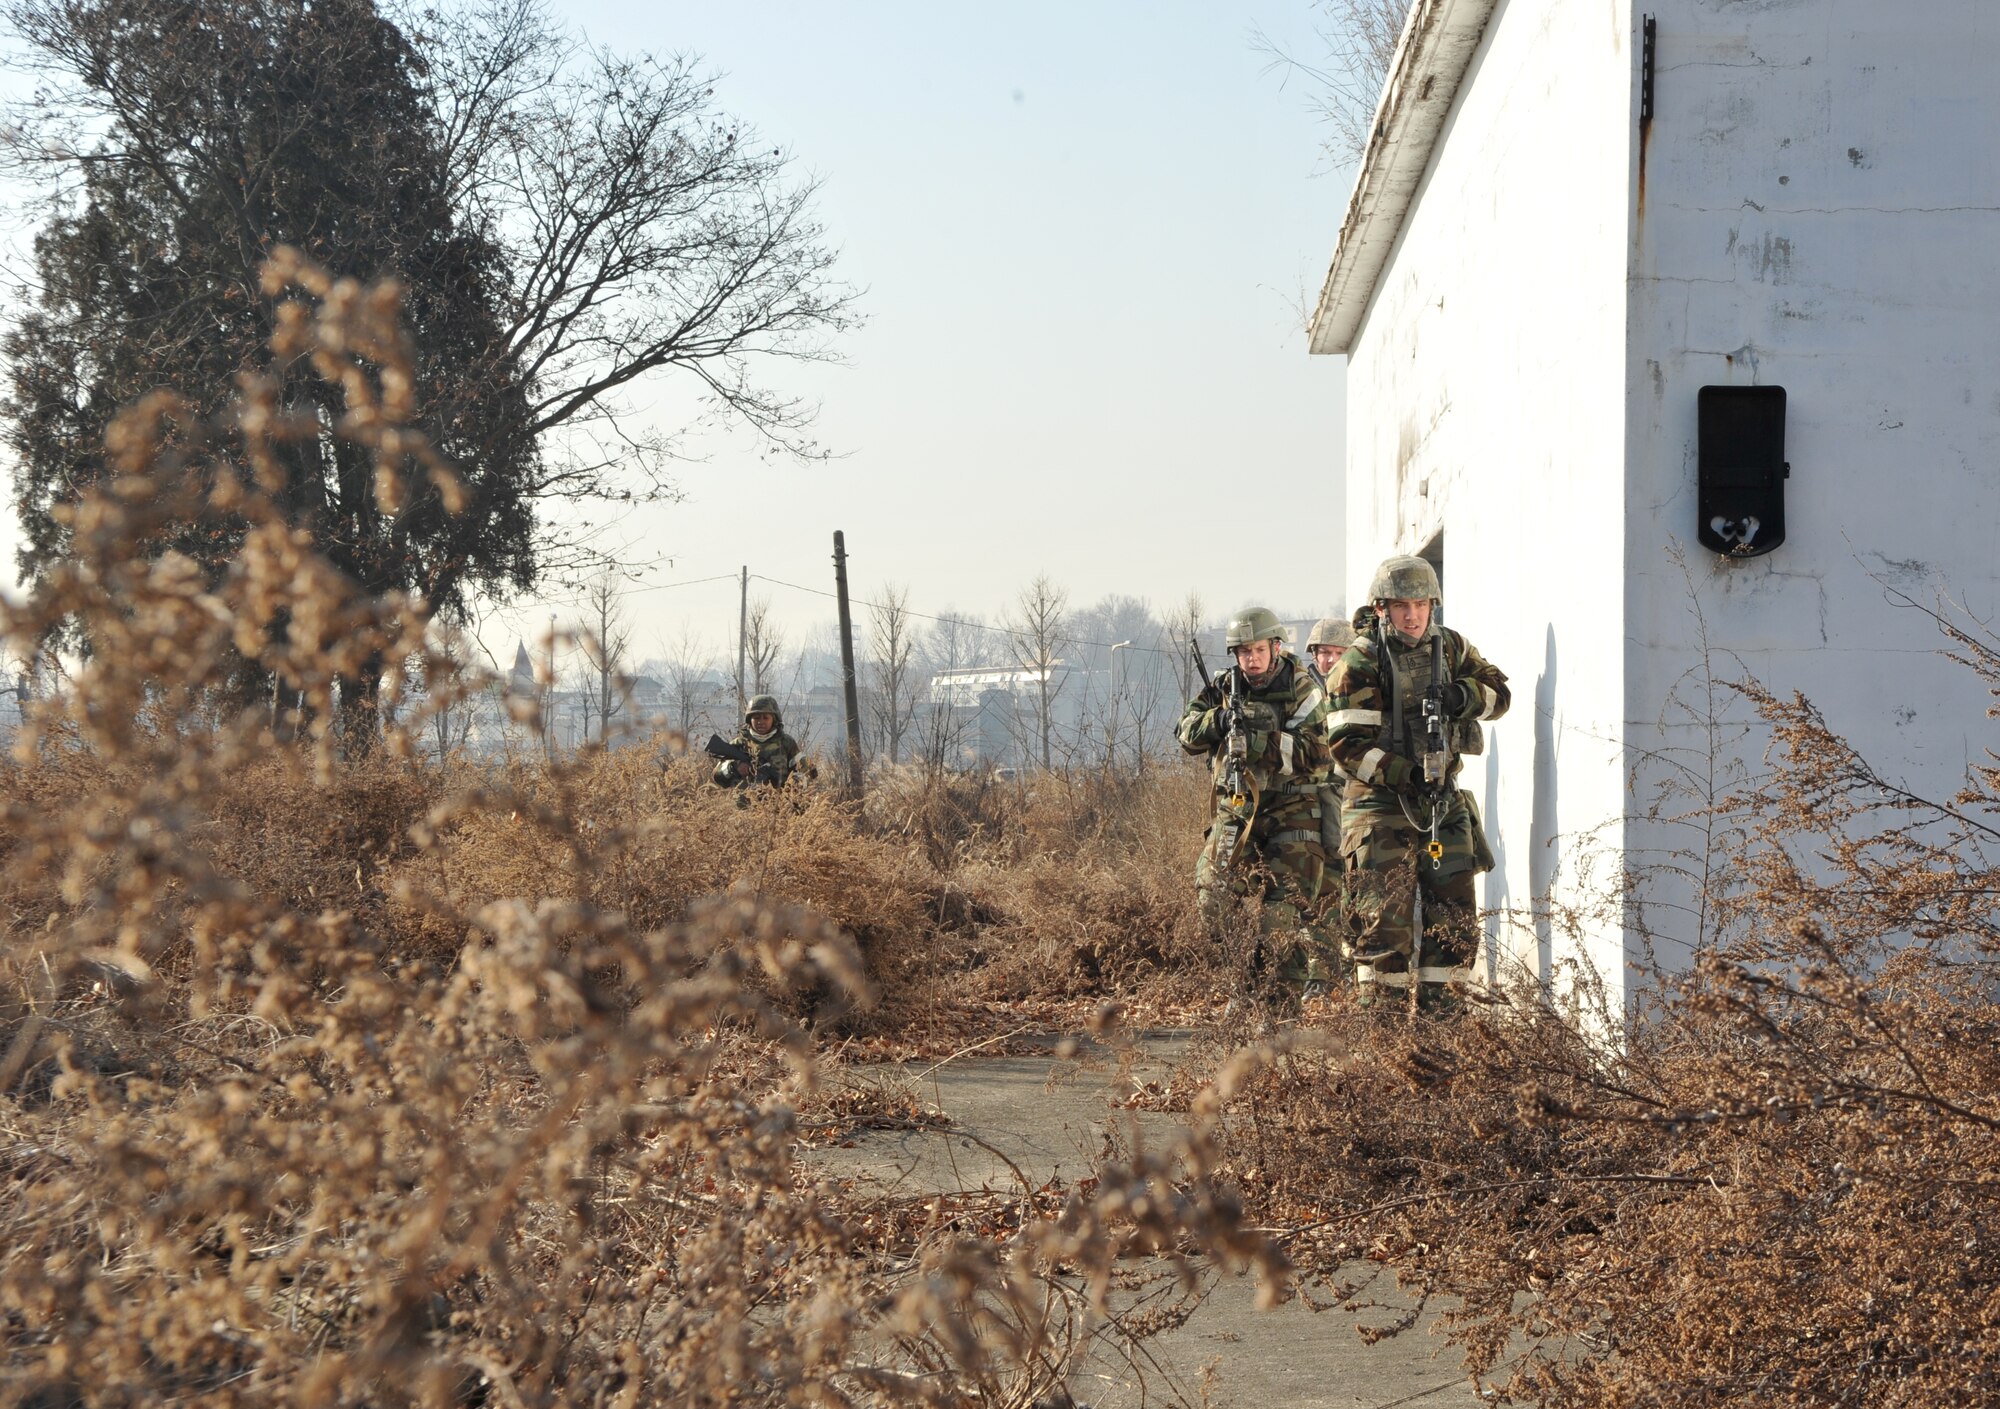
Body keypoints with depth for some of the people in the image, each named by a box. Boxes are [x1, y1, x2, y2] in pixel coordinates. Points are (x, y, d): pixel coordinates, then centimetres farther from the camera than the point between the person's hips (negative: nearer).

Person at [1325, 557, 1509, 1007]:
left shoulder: (1450, 647, 7)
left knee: (1454, 910, 6)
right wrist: (1406, 775, -26)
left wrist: (1466, 695, -11)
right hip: (1382, 803, -6)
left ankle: (1435, 1002, 16)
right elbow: (1347, 745, -15)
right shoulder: (1360, 663, -11)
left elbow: (1499, 693, 12)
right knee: (1383, 918, -6)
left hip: (1444, 800, 6)